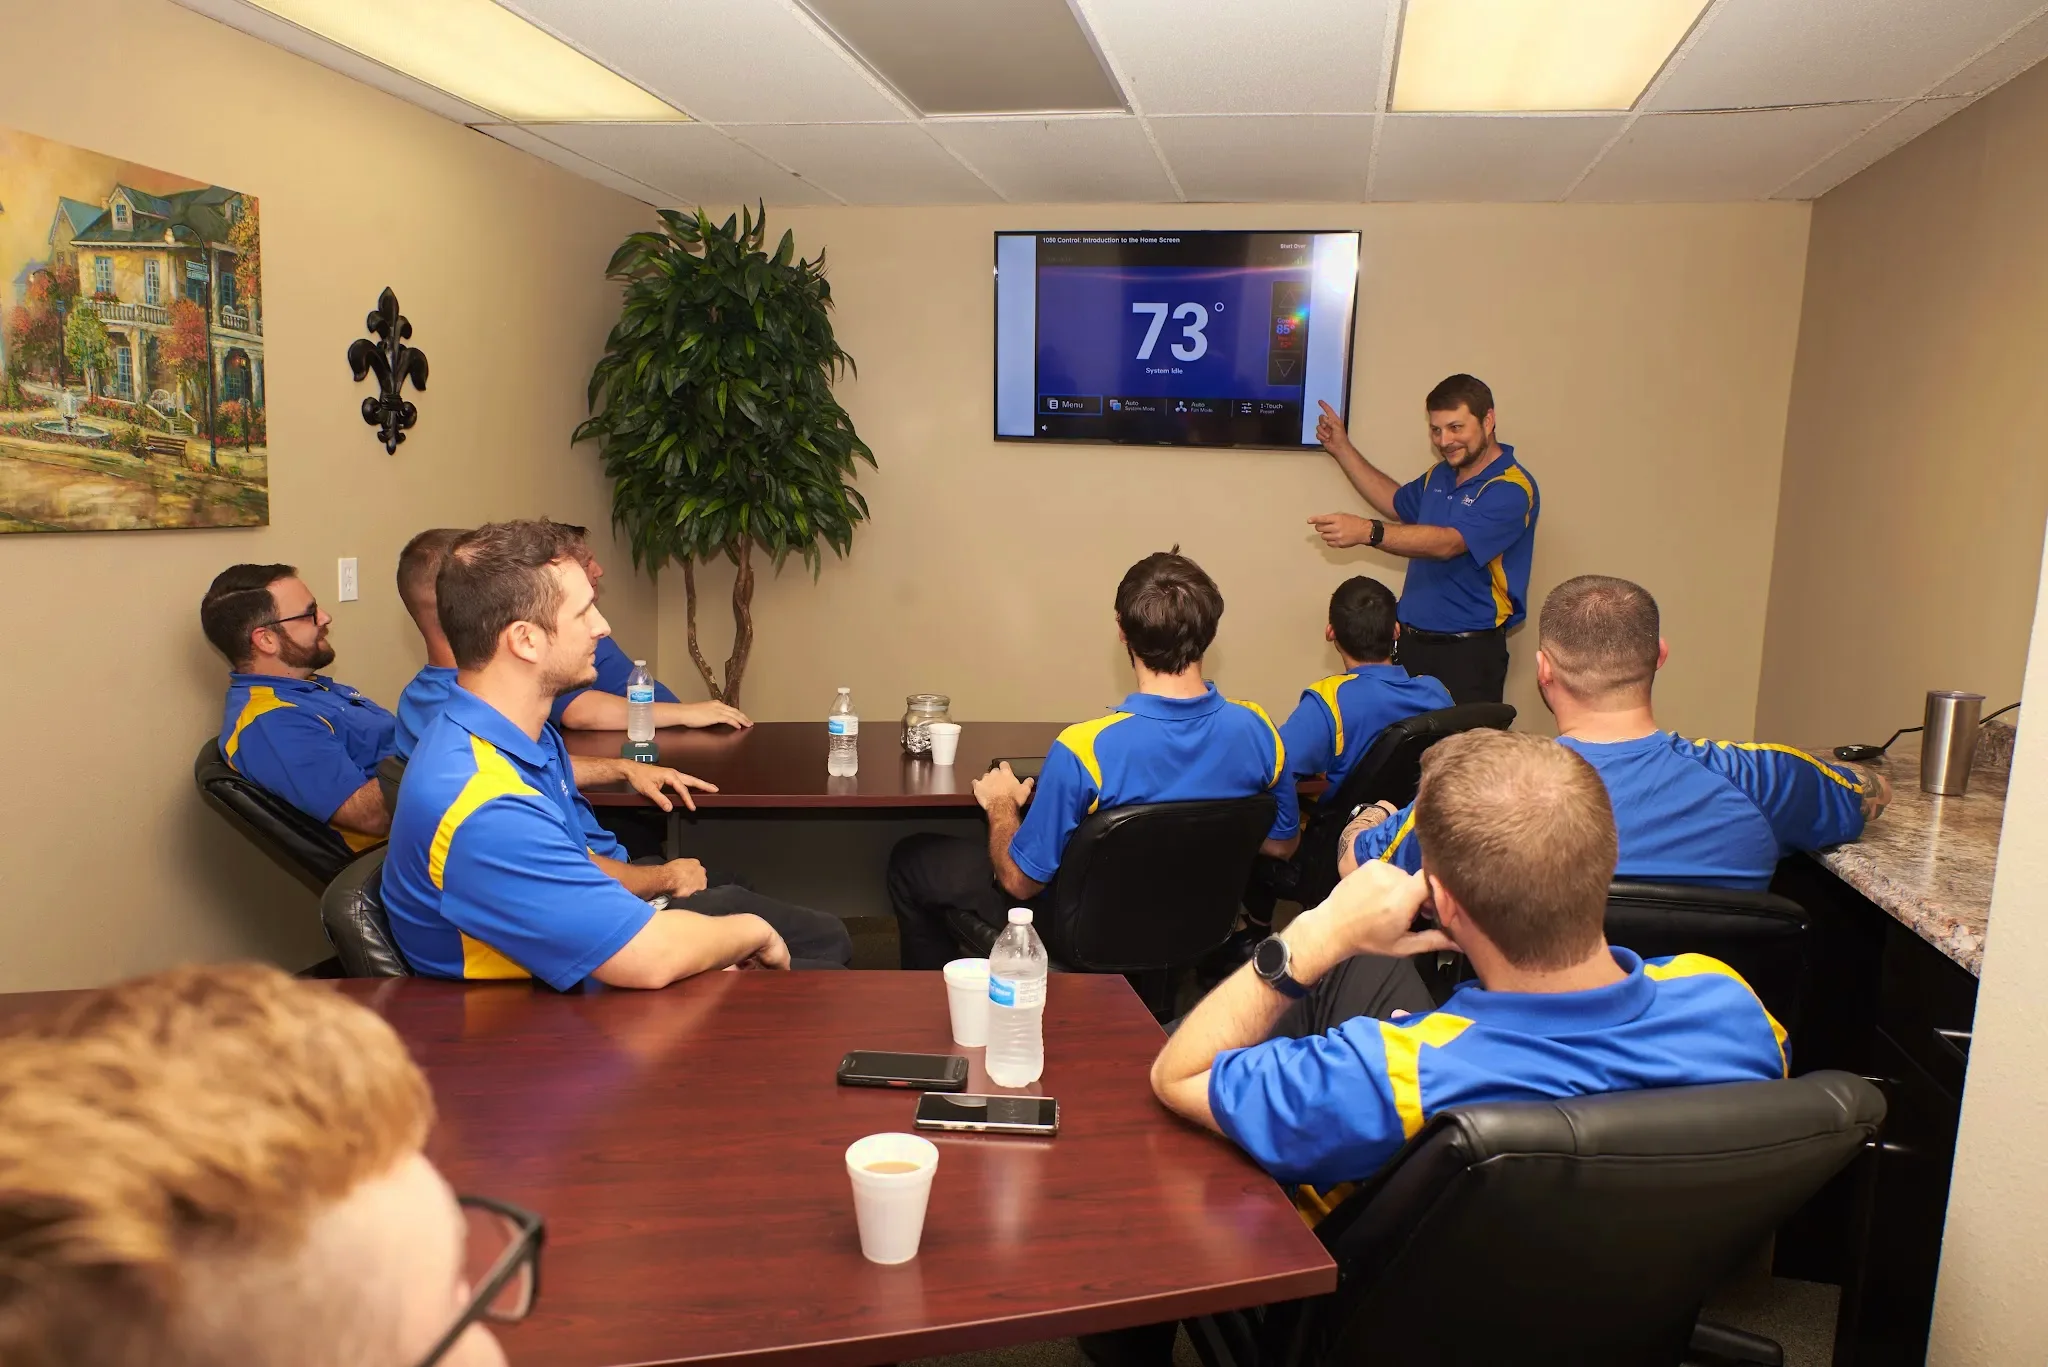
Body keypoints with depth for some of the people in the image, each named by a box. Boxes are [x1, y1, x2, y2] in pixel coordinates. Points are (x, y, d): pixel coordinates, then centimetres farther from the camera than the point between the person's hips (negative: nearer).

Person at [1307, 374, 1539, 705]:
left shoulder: (1511, 489, -13)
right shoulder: (1440, 475, 13)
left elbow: (1448, 543, -27)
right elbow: (1397, 503, 34)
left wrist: (1368, 531, -38)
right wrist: (1342, 448, 28)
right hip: (1412, 641, 7)